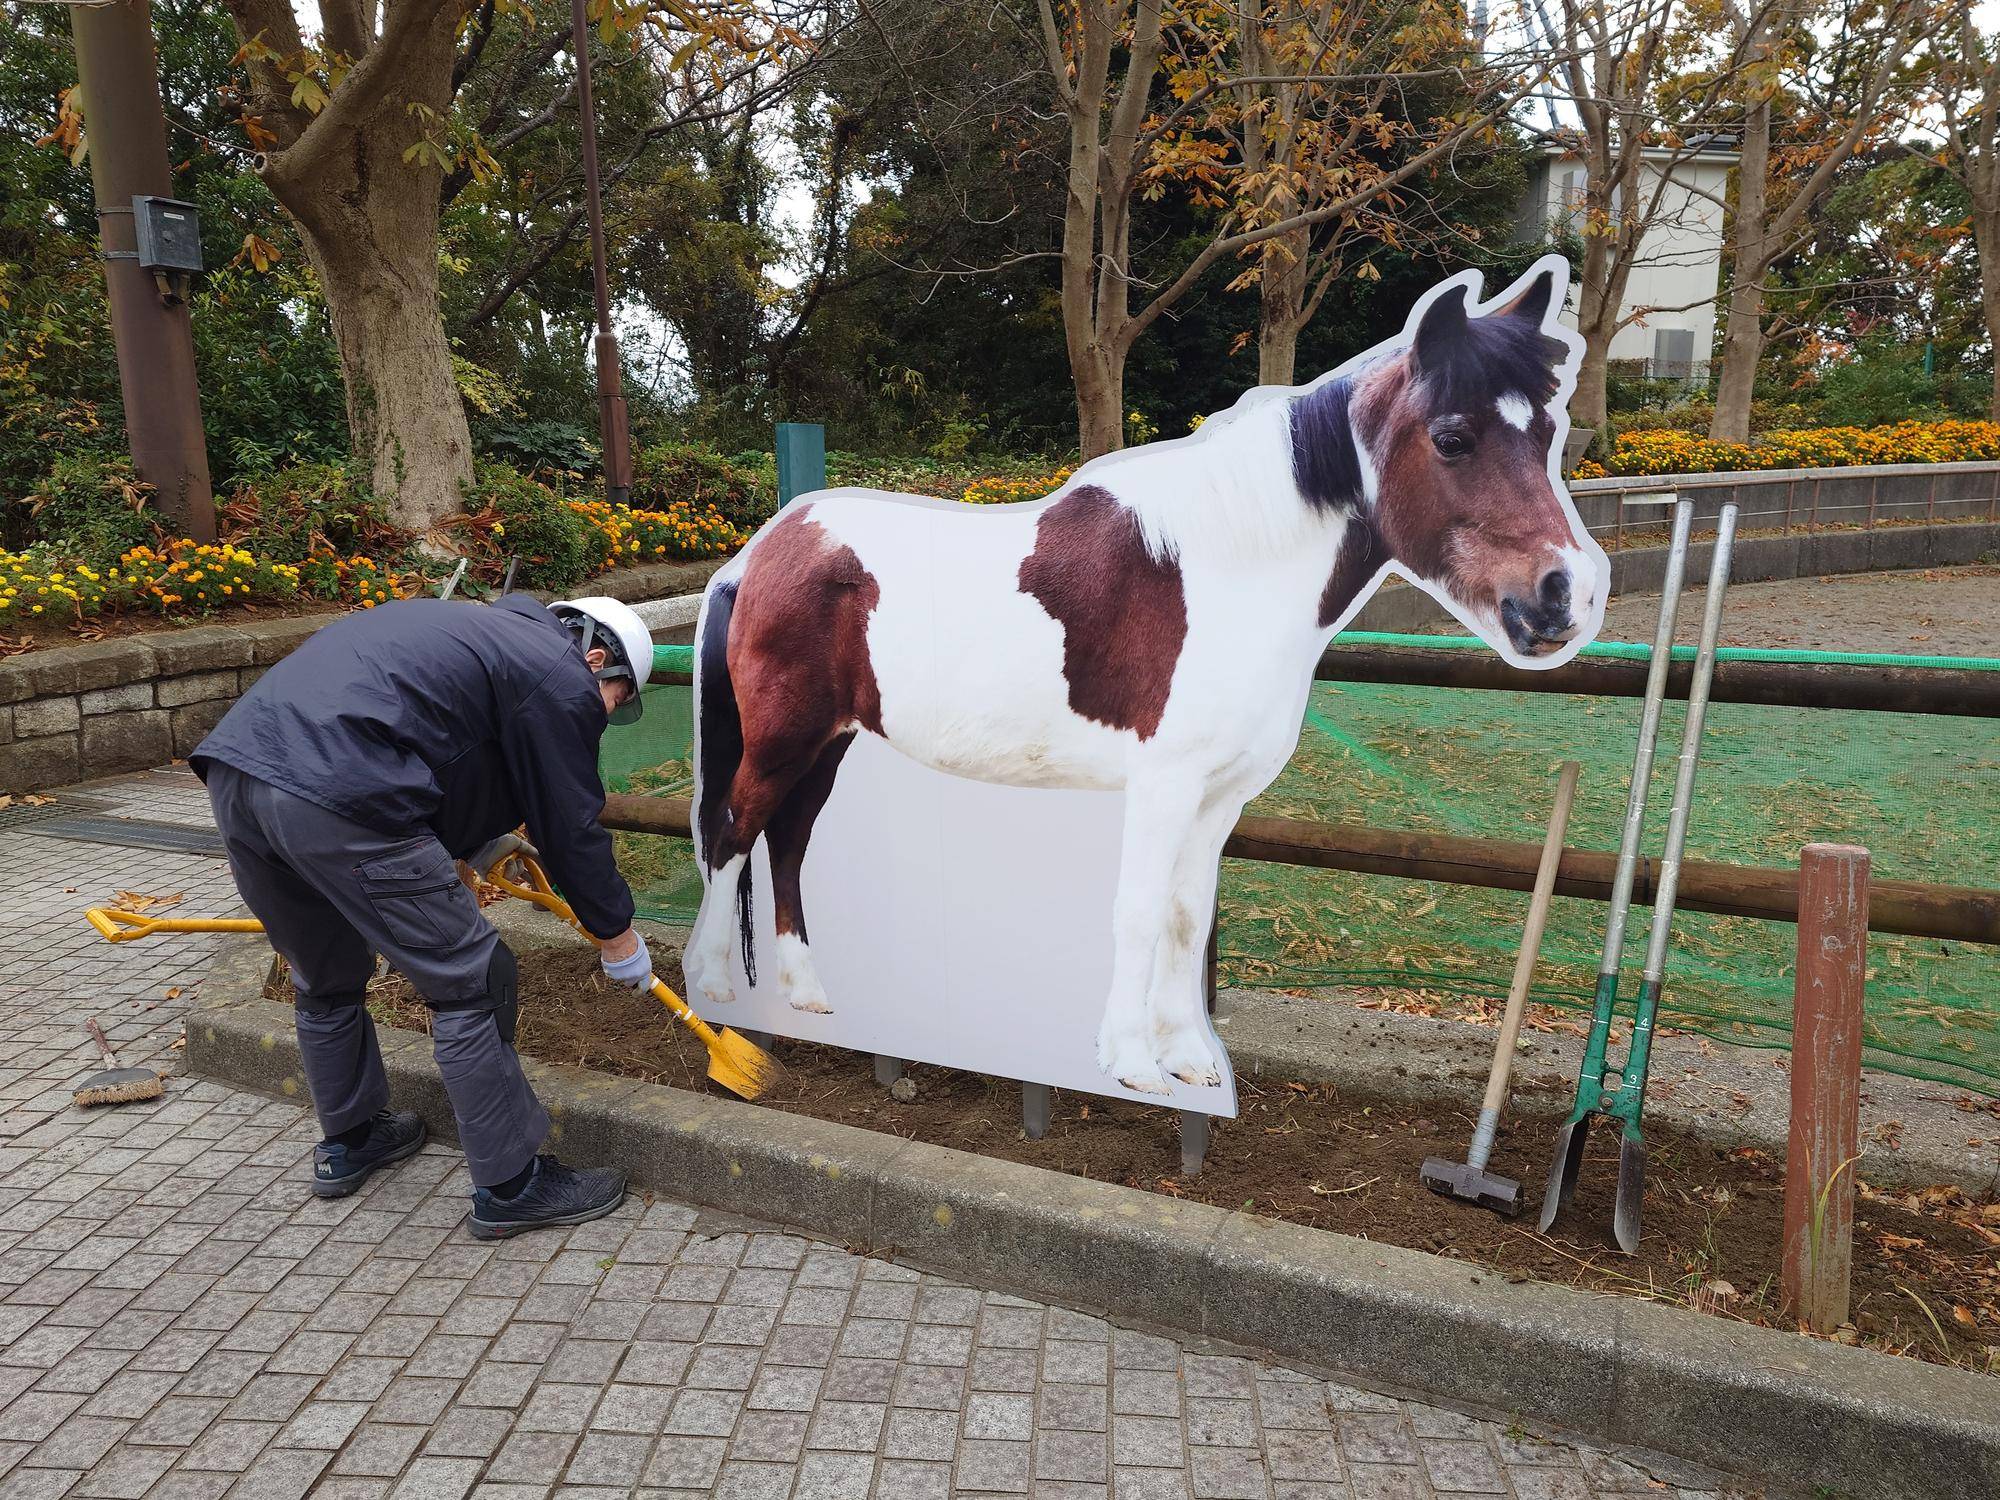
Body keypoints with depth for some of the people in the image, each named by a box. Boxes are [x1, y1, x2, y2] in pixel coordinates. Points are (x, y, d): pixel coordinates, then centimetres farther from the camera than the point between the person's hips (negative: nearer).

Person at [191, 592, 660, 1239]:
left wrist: (484, 842, 48)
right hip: (336, 798, -10)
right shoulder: (561, 679, 3)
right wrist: (619, 937, 19)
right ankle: (509, 1186, 13)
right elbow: (573, 828, 6)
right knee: (469, 985, 3)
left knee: (327, 981, 27)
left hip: (234, 763, 10)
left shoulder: (480, 627, 29)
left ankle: (348, 1141, 45)